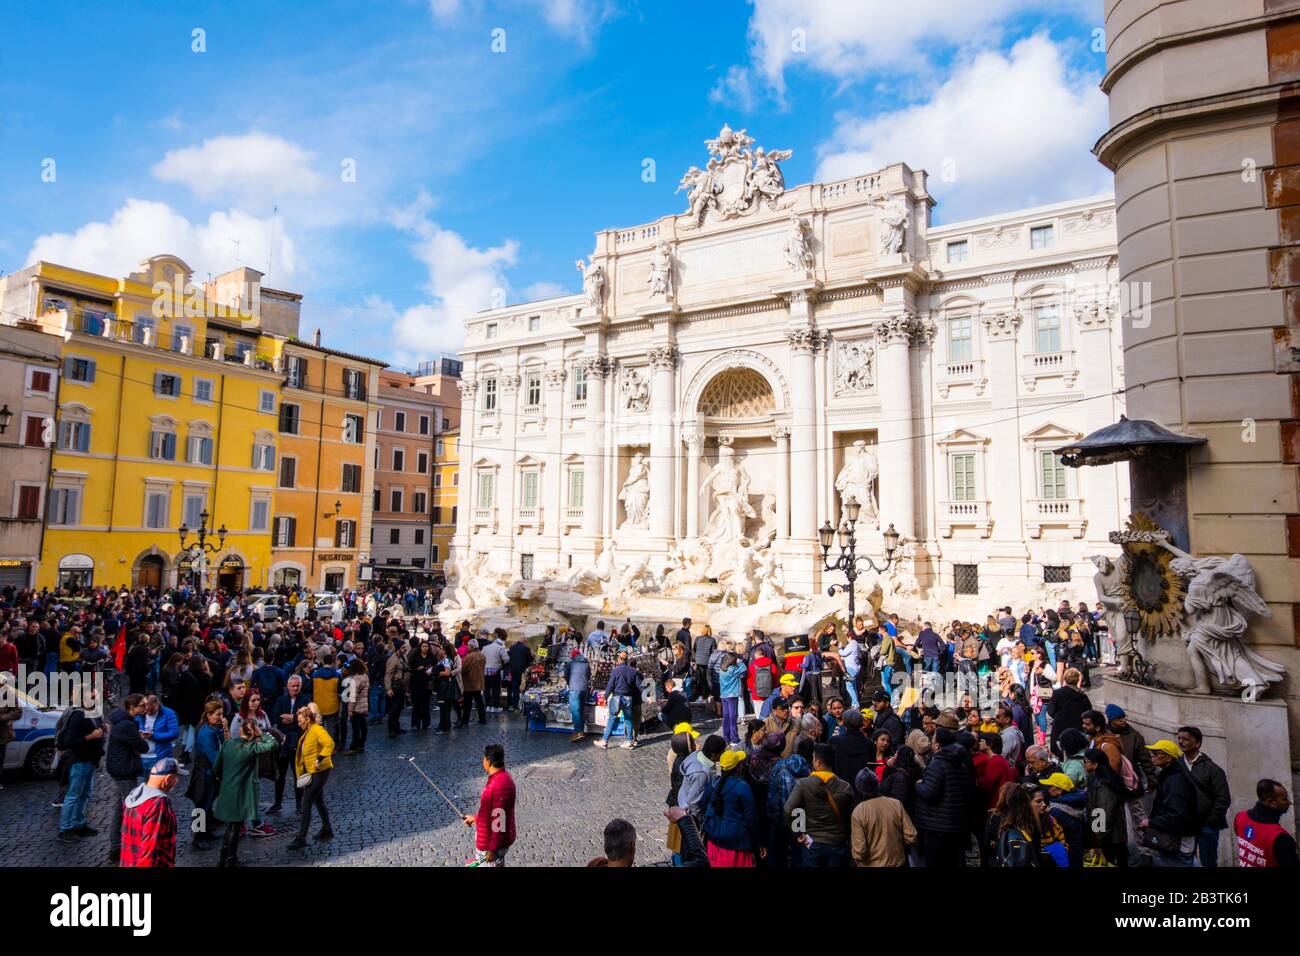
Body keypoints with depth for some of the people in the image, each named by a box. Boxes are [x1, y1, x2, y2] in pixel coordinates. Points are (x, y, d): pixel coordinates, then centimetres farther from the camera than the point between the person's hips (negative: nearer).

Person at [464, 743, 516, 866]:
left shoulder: (501, 784, -30)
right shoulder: (497, 777, 3)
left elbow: (499, 821, -27)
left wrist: (492, 849, -22)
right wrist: (475, 818, 24)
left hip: (493, 842, -10)